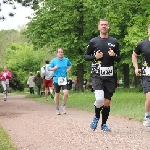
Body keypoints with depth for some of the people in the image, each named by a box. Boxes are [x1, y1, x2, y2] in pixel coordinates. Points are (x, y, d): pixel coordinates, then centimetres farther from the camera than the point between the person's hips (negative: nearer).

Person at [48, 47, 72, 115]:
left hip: (64, 79, 0)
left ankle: (63, 105, 9)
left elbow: (70, 65, 22)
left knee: (66, 93, -17)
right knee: (57, 94, 7)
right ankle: (57, 109, 22)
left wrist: (68, 69, 4)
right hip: (56, 79, 0)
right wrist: (54, 68, -16)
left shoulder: (66, 60, 3)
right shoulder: (54, 60, -2)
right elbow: (49, 68, 2)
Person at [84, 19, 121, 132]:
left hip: (110, 76, 3)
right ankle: (96, 117, 8)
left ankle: (104, 124, 22)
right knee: (99, 99, -20)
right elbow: (85, 56, 9)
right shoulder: (93, 41, 4)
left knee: (107, 102, 6)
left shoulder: (114, 41, 10)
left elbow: (119, 59, 14)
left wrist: (114, 55, -8)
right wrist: (95, 57, -9)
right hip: (97, 75, -3)